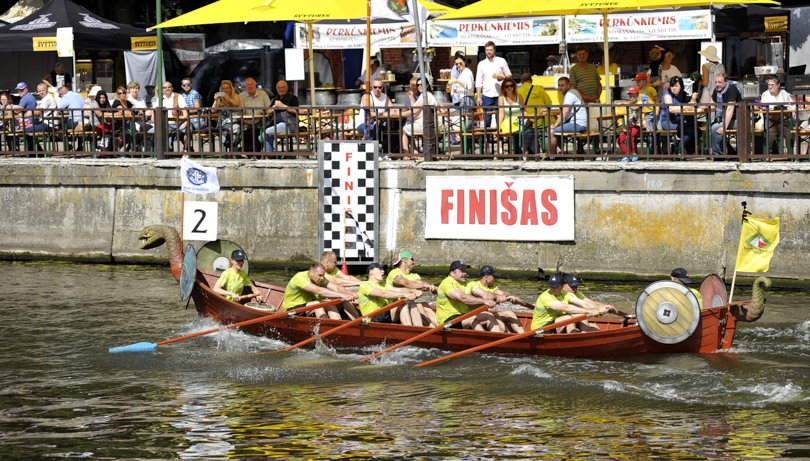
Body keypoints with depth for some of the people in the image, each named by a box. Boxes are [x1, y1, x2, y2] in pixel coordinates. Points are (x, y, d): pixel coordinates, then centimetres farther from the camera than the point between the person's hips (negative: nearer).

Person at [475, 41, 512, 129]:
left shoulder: (501, 61, 6)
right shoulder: (481, 64, 9)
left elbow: (509, 75, 10)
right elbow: (478, 82, 8)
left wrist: (503, 78, -13)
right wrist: (478, 97, 0)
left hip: (499, 95, -1)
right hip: (487, 95, 1)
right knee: (487, 120, -1)